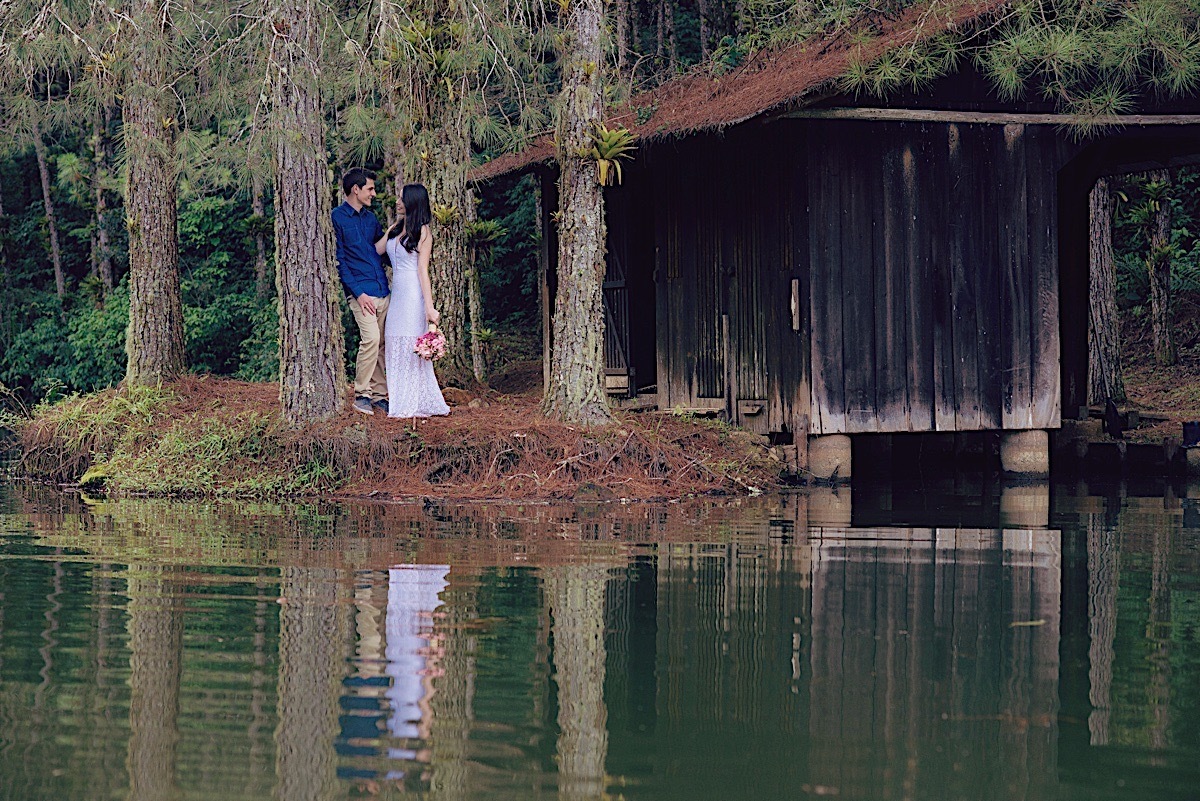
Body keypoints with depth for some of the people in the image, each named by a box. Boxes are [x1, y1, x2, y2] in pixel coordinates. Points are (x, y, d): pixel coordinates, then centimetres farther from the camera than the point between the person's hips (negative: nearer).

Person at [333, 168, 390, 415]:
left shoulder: (370, 218, 18)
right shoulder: (337, 218, -4)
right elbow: (339, 260, -7)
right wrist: (358, 293, -13)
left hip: (383, 291, 7)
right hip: (361, 291, -7)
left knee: (381, 344, 5)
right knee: (371, 338, -18)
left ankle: (379, 395, 11)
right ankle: (361, 394, -8)